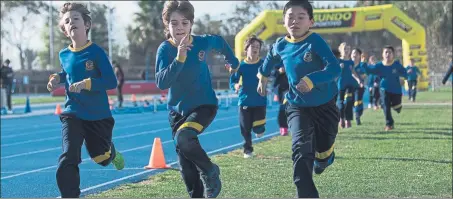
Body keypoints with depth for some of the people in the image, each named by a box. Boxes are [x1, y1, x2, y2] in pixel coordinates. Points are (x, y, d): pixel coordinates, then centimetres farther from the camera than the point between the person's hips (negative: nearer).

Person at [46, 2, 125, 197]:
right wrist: (57, 77, 1)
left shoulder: (96, 52, -15)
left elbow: (111, 82, -19)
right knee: (68, 158, -17)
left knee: (101, 157, 16)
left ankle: (112, 152, 54)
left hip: (98, 115, -2)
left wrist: (86, 83, -31)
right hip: (72, 114, 2)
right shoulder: (64, 55, 0)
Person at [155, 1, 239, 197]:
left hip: (204, 105, -2)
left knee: (183, 137, -31)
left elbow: (220, 42, 13)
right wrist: (179, 58, -39)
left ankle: (210, 171, -7)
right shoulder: (165, 49, -14)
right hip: (177, 110, 2)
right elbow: (161, 83, -28)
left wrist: (234, 62, 23)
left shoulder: (203, 42, -12)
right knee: (186, 166, 5)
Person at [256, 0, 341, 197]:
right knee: (301, 149, -19)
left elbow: (335, 68, -31)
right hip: (297, 106, 2)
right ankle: (307, 194, -18)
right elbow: (271, 59, 19)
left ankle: (324, 158, 53)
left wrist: (312, 80, -44)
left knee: (323, 152, 14)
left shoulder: (315, 41, -20)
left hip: (325, 105, -2)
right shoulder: (280, 45, -6)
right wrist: (263, 77, 31)